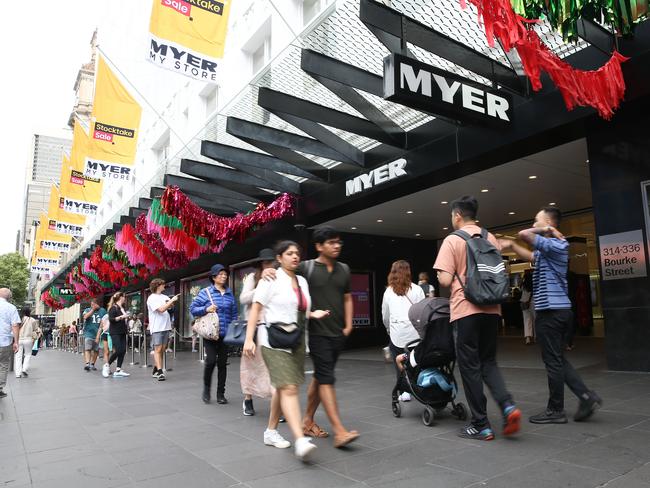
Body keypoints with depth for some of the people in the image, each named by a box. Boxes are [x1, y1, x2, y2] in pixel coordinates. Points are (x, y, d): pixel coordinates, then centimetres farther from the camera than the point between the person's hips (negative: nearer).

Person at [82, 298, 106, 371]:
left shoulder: (102, 310, 8)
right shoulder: (88, 310, 6)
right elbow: (85, 316, -15)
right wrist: (93, 309, -13)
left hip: (98, 334, 2)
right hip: (88, 333, -2)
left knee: (96, 350, 7)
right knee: (87, 349, -14)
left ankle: (92, 364, 19)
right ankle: (87, 364, -19)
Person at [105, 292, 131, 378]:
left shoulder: (123, 308, 15)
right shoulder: (113, 308, -8)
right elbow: (111, 319, -18)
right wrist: (121, 317, -22)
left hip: (122, 332, 8)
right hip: (115, 332, -8)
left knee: (123, 350, 0)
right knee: (118, 350, -13)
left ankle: (118, 370, 4)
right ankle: (107, 365, 8)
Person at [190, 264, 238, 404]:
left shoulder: (230, 293, 9)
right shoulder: (206, 292, 0)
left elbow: (234, 314, 12)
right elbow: (192, 309, 0)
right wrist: (206, 309, -15)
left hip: (225, 334, 3)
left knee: (222, 363, 7)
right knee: (211, 360, -13)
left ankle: (220, 394, 19)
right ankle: (206, 389, 14)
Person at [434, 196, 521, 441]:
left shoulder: (452, 240, -7)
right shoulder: (490, 238, 10)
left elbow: (445, 280, -12)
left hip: (466, 310, -5)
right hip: (491, 309, 6)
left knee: (470, 366, 5)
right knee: (488, 361, 18)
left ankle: (480, 425, 10)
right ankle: (507, 405, -3)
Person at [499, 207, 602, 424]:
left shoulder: (554, 245, -15)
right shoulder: (549, 249, 16)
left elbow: (523, 234, -24)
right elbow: (531, 256, 33)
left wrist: (546, 230, -9)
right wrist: (511, 245, 30)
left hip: (551, 310, -10)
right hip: (557, 309, 10)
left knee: (553, 361, -1)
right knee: (557, 360, 16)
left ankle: (555, 410, 9)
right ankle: (587, 397, 13)